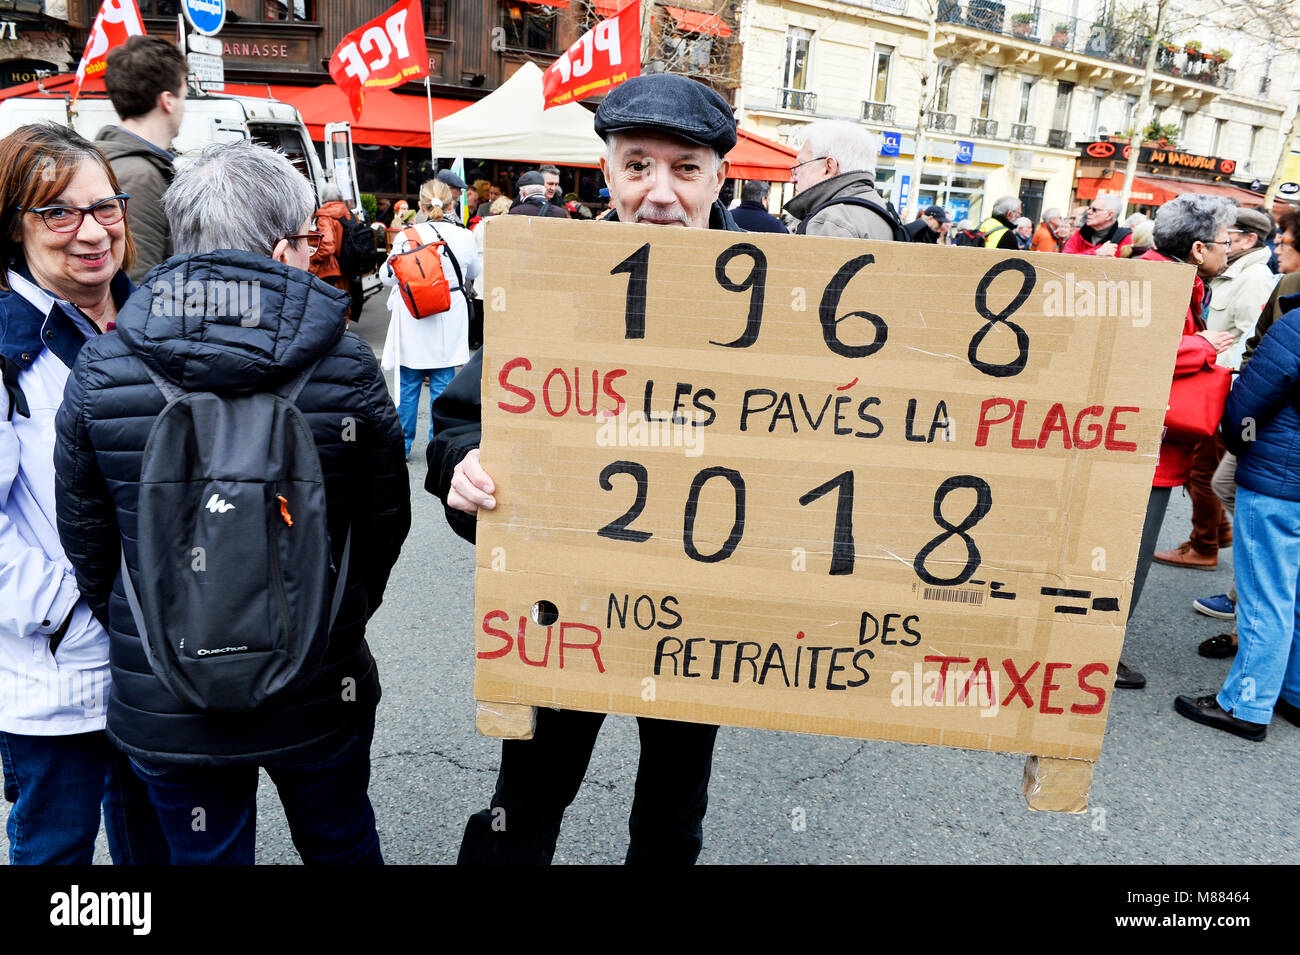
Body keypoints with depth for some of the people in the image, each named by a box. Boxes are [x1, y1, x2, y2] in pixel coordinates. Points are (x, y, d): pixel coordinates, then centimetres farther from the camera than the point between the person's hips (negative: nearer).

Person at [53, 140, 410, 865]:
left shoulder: (100, 369, -10)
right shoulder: (345, 364, -15)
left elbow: (85, 533, 0)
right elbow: (385, 521, -6)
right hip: (321, 694, -1)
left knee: (205, 854, 23)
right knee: (342, 844, 25)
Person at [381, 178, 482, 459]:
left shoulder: (406, 237, -11)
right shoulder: (464, 237, -7)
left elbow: (387, 276, 1)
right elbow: (475, 272, 12)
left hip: (412, 322, 0)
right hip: (448, 323, 1)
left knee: (408, 385, 11)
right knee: (442, 385, 7)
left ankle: (402, 444, 21)